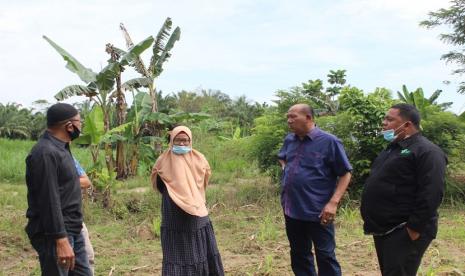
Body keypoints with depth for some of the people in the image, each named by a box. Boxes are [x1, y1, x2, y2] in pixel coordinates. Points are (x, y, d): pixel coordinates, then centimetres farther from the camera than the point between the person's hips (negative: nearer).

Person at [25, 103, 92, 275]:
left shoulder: (60, 148, 13)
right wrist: (60, 240, -25)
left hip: (72, 231, 10)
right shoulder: (45, 153, -20)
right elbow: (49, 201, -24)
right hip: (54, 234, -10)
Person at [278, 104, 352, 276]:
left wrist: (333, 202, -18)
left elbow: (345, 174, -9)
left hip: (317, 212, -6)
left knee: (325, 256, 3)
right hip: (291, 211, 6)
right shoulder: (289, 140, 7)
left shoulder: (328, 141, -11)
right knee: (299, 255, 18)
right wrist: (286, 170, 10)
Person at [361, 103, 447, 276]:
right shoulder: (392, 149, 16)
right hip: (383, 230, 9)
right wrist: (371, 222, 19)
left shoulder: (426, 151, -14)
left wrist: (414, 229, -23)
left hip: (403, 233, -9)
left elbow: (431, 195, -22)